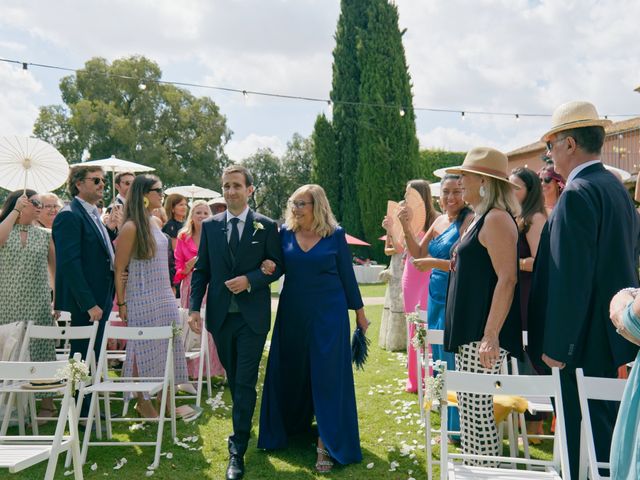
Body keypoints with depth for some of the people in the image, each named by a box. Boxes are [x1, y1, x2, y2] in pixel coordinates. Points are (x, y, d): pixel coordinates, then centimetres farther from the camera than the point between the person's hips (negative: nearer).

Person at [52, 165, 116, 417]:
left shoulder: (94, 216, 15)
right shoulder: (69, 216, -14)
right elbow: (69, 263, -21)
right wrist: (89, 304, -22)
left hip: (98, 301, 9)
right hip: (83, 304, -9)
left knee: (92, 359, 16)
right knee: (82, 360, 1)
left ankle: (89, 410, 27)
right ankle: (81, 416, 12)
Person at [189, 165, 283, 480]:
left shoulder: (266, 226, -2)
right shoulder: (210, 226, 5)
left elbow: (277, 266, 0)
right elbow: (201, 270, 6)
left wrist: (249, 280, -16)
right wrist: (194, 308, -3)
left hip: (252, 316, -3)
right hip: (220, 315, 3)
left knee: (245, 383, -3)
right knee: (234, 380, 17)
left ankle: (237, 450, 4)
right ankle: (243, 427, 38)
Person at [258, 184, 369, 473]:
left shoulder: (335, 235, -4)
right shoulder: (285, 233, 2)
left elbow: (347, 275, 2)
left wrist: (359, 311, 5)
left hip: (328, 312, -3)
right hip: (292, 313, 3)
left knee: (328, 375, 0)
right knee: (290, 371, 12)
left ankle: (328, 445, 9)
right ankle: (293, 425, 36)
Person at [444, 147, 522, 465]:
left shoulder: (496, 218, -13)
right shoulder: (479, 218, 17)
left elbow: (507, 279, -21)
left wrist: (491, 336, -26)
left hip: (483, 333, -10)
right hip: (469, 331, 10)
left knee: (477, 411, -5)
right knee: (471, 409, 14)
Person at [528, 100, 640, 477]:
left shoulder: (577, 194, -19)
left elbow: (571, 278, -24)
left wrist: (556, 346, -19)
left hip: (585, 342, -10)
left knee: (583, 441, 0)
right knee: (607, 436, 21)